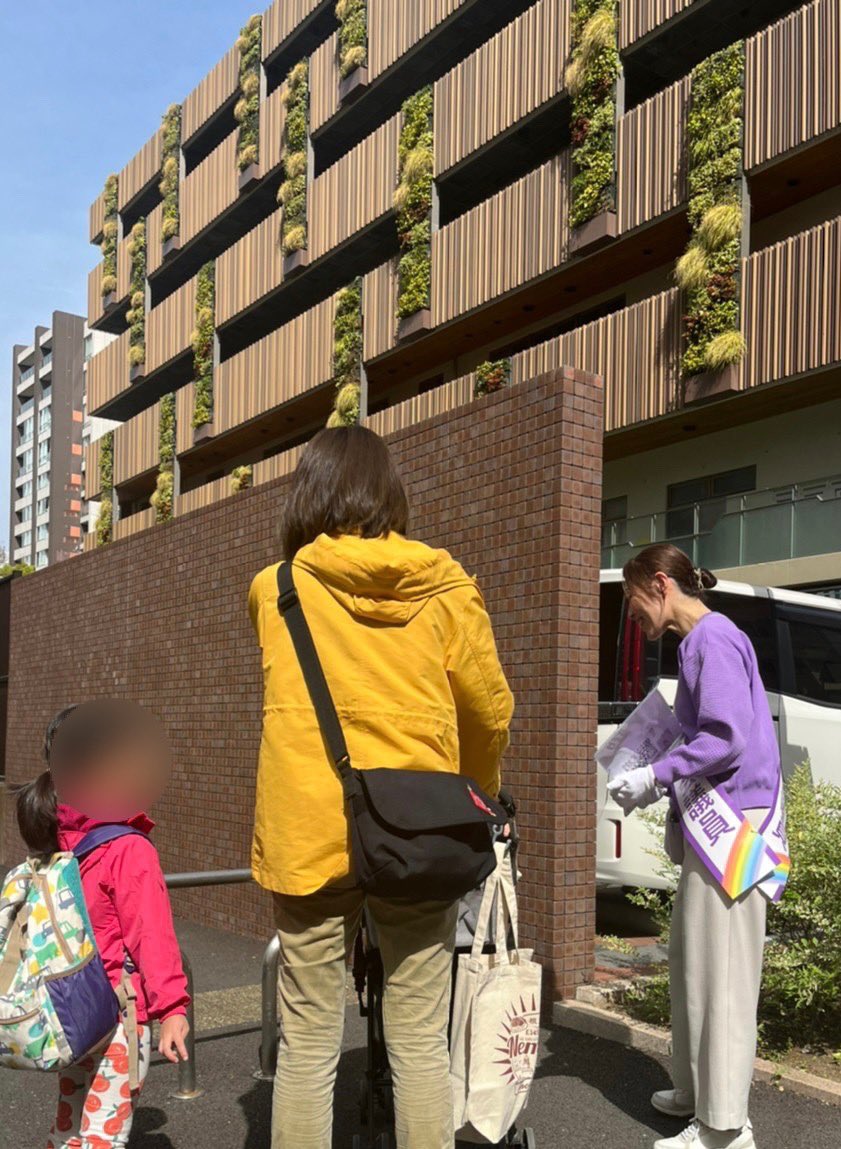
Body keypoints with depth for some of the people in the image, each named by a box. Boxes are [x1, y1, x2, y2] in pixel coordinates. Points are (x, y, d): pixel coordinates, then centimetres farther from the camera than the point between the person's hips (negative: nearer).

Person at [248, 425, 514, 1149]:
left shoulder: (273, 591, 0)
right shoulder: (445, 588, -1)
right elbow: (492, 713, 3)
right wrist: (475, 798, 20)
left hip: (309, 835, 0)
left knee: (308, 1044, 9)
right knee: (421, 1043, 11)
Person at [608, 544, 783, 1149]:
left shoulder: (714, 639, -13)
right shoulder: (696, 643, 16)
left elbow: (728, 737, -21)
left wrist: (655, 777, -13)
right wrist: (661, 779, 11)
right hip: (711, 823, 10)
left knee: (720, 969, -4)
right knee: (692, 963, 17)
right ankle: (697, 1091, 30)